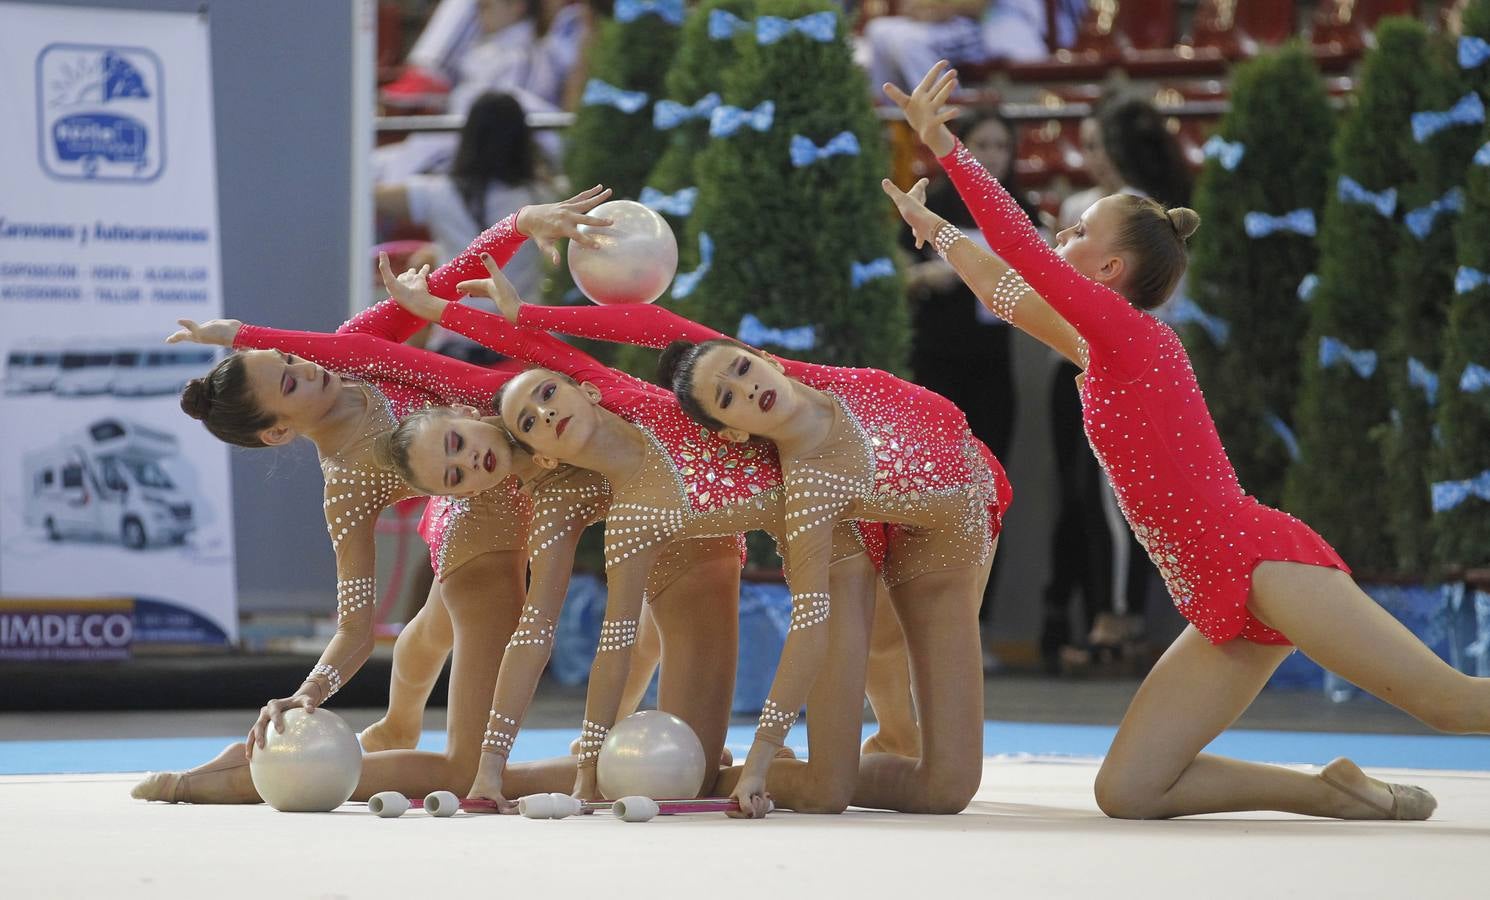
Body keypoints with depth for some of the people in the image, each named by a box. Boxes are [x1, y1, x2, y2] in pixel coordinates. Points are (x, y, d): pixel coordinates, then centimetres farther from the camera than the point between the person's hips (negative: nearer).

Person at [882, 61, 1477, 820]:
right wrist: (935, 229, 40)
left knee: (1452, 702, -17)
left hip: (1265, 562, -9)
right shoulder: (1099, 353, 19)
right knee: (1125, 793, -2)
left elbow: (1021, 247, -11)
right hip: (1226, 617, 9)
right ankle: (1337, 794, 3)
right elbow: (1007, 290, 34)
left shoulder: (1133, 332, -4)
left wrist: (944, 145, -9)